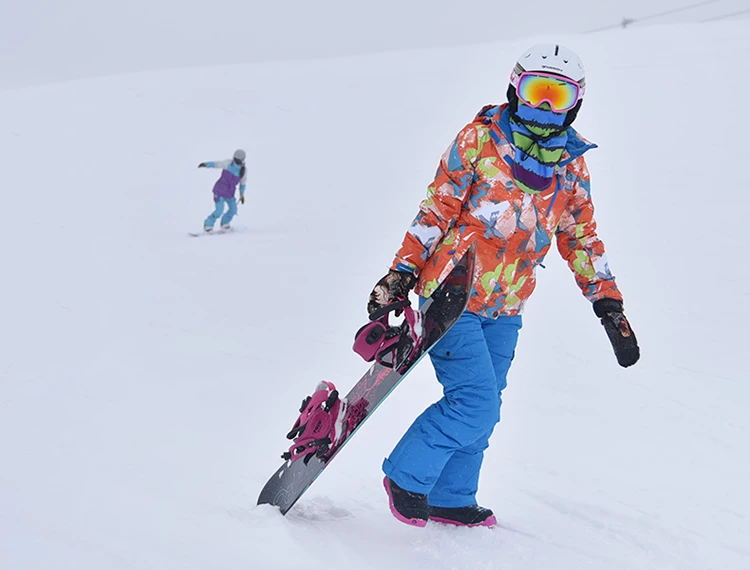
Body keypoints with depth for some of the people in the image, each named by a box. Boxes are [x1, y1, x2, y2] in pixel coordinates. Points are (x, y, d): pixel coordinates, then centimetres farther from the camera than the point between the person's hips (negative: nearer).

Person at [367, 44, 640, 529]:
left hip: (504, 309, 6)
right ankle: (406, 476, 6)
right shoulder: (480, 139, -9)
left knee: (483, 409, 11)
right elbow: (437, 209, -8)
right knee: (475, 402, -13)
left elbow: (581, 236, 14)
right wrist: (403, 271, -13)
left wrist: (609, 304, 10)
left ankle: (450, 498, 28)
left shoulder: (572, 165, 7)